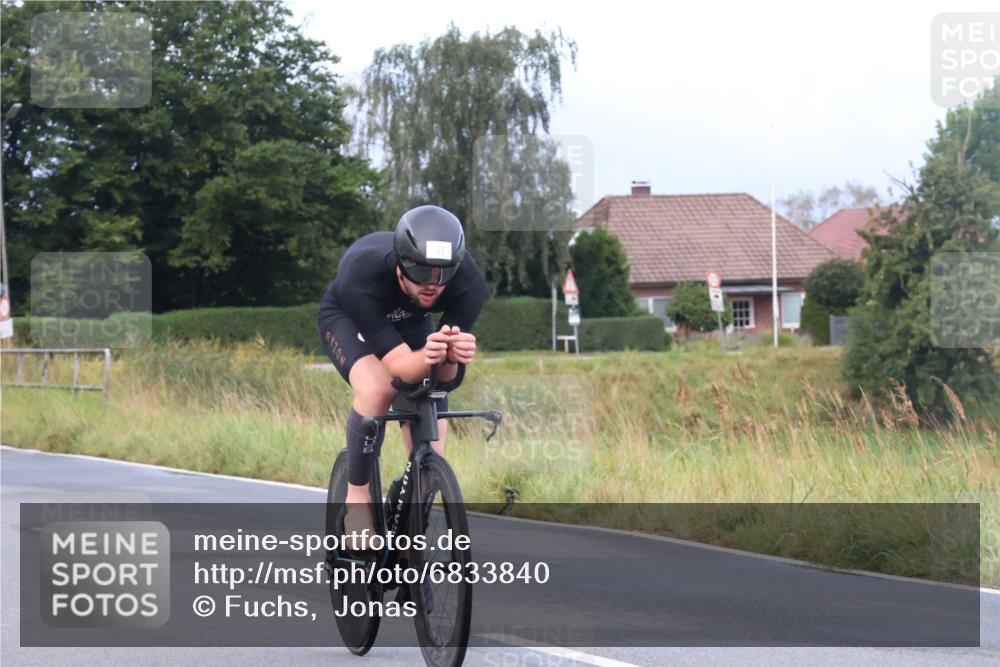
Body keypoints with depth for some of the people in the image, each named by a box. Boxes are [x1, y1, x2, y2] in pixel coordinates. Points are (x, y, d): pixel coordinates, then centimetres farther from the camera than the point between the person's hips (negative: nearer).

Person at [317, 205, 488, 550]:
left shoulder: (469, 284, -35)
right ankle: (356, 498, -14)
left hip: (410, 323, 3)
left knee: (430, 458, -6)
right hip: (347, 318, -3)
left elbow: (445, 376, -32)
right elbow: (398, 365, -42)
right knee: (377, 389, -35)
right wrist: (427, 356, -64)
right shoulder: (361, 277, -43)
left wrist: (452, 355, -55)